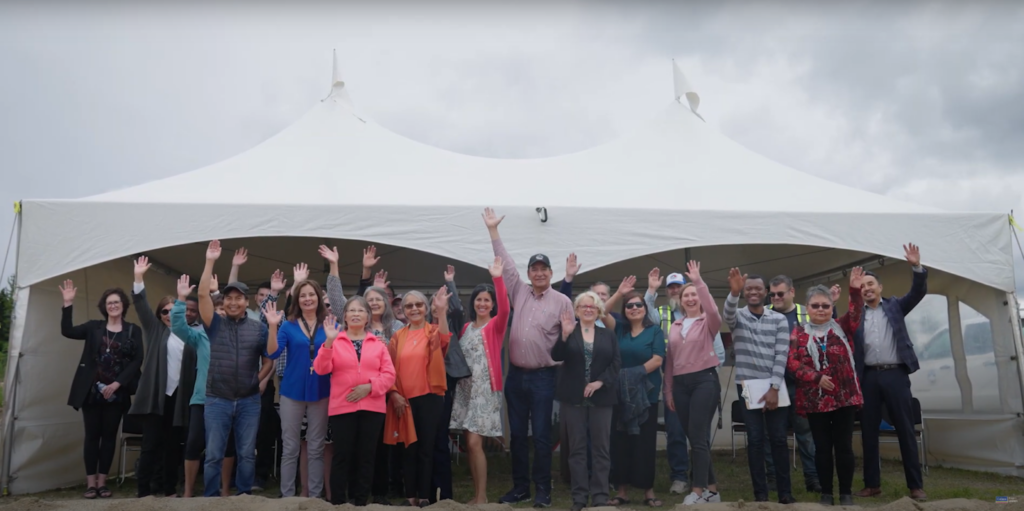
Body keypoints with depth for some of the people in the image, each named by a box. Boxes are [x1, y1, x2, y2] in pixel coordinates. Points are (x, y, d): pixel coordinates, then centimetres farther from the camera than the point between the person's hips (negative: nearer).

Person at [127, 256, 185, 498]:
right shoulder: (156, 329, 8)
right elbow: (142, 305, 0)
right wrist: (139, 278, -15)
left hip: (178, 396, 1)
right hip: (156, 394, -1)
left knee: (173, 444, 10)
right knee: (151, 444, -1)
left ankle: (170, 490, 18)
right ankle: (143, 491, 6)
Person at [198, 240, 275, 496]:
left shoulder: (259, 328, 3)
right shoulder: (216, 325, 2)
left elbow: (269, 360, 8)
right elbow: (203, 294, -9)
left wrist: (258, 380, -5)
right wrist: (210, 261, -11)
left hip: (249, 401, 0)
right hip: (217, 400, 0)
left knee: (247, 454, 8)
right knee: (213, 455, 5)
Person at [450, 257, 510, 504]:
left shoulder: (495, 325, -3)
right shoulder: (466, 327, 13)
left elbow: (505, 309, -23)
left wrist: (498, 279, -32)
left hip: (485, 389, -6)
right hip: (465, 388, 6)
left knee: (474, 443, -10)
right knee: (470, 444, 7)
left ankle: (482, 496, 0)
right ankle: (476, 494, 17)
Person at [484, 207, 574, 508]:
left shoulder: (562, 301, -4)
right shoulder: (519, 292, 7)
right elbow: (505, 264, 7)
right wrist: (493, 230, 5)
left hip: (543, 376, -4)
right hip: (515, 374, 4)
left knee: (541, 435, 2)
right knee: (517, 434, 11)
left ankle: (543, 490, 14)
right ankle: (520, 486, 23)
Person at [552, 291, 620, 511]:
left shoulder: (608, 334, 9)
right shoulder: (568, 332, 5)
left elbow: (616, 362, 2)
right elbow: (556, 356, -8)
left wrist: (600, 381, -11)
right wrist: (565, 335, -24)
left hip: (601, 397, 1)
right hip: (573, 397, -1)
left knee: (601, 447, 3)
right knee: (577, 447, 3)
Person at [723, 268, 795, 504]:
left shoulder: (779, 320, 2)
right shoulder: (738, 317, 1)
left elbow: (781, 355, -4)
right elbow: (728, 312, -24)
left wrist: (774, 388, -12)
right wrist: (734, 293, -45)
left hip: (774, 386, 1)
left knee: (779, 438, 4)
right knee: (755, 439, 2)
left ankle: (785, 491, 15)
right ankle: (760, 492, 10)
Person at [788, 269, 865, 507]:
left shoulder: (842, 327, 7)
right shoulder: (799, 332, 4)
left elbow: (856, 313, -12)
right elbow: (792, 362, -5)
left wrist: (855, 291, -27)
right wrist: (816, 377, -16)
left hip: (844, 396, 0)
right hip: (815, 398, 0)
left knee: (844, 446, 3)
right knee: (822, 447, 6)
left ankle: (846, 493, 14)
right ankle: (826, 493, 16)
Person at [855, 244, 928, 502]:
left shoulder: (894, 306, 10)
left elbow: (918, 292, -2)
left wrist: (917, 267, -18)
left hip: (895, 374, -1)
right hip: (869, 376, 2)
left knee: (905, 430, 1)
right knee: (868, 431, 6)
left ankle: (916, 485, 8)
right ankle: (872, 483, 15)